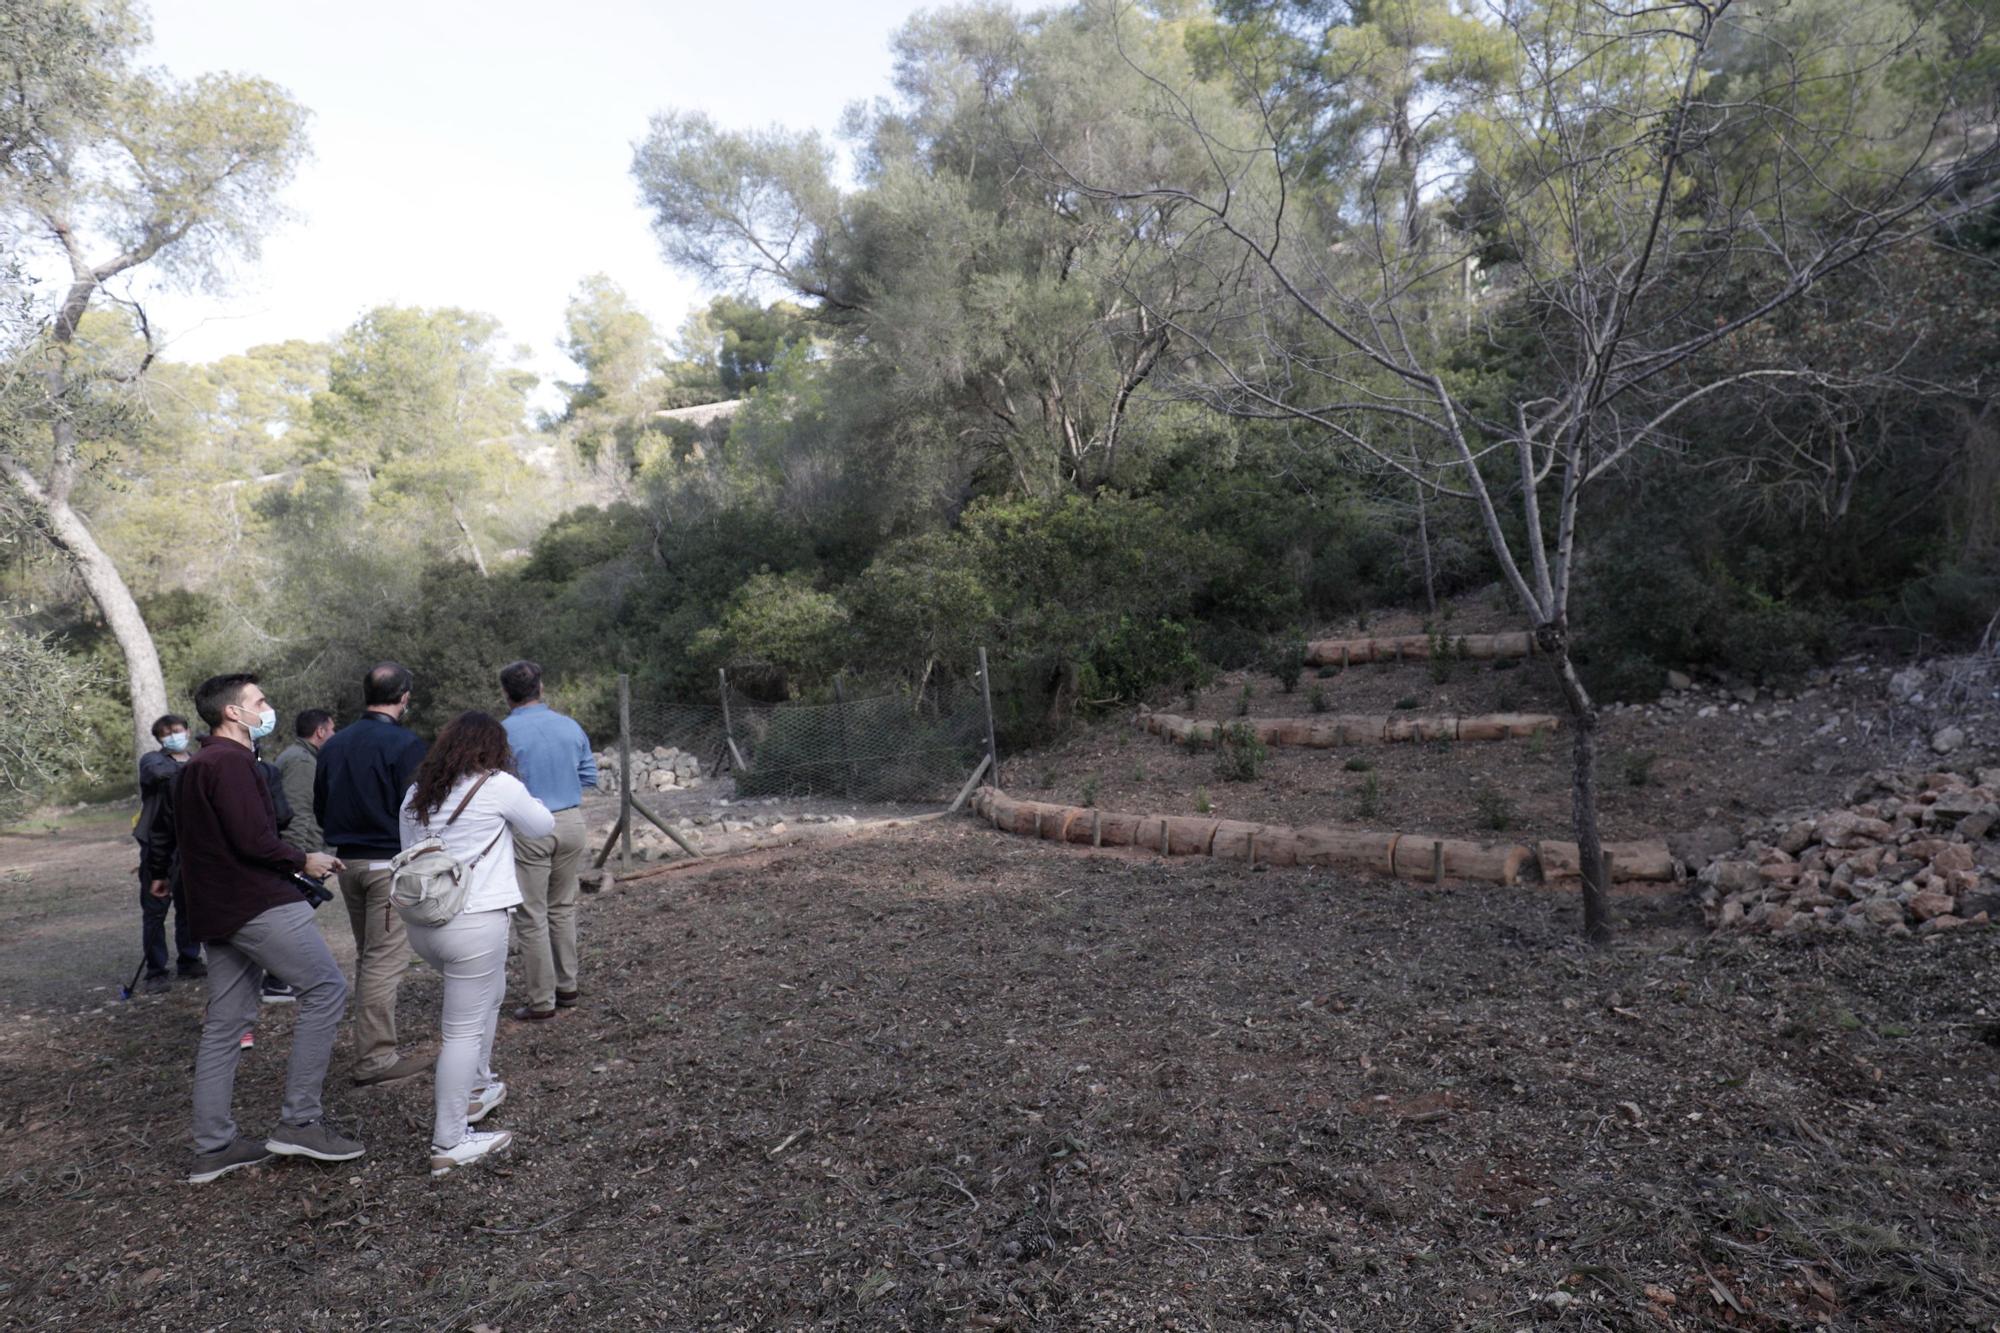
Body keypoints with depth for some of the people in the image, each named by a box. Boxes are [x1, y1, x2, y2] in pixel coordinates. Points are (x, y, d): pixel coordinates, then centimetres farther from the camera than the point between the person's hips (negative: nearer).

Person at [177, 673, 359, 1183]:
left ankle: (213, 1147, 18)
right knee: (326, 988, -6)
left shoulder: (198, 765, 19)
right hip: (259, 903, -11)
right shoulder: (232, 761, -14)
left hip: (217, 909, 11)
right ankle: (299, 1121, -3)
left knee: (225, 1024, 12)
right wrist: (304, 861, -8)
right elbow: (253, 839, -23)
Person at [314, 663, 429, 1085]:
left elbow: (319, 808, 15)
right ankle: (376, 1058, 0)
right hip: (391, 862, -8)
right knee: (386, 958, -3)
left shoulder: (334, 744, 10)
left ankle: (370, 1047, 26)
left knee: (366, 955, 19)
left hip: (347, 861, 8)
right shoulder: (405, 744, -14)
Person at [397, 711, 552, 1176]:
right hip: (473, 922, -7)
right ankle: (448, 1144, 8)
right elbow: (542, 826, 6)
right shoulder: (498, 786, -8)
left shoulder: (417, 794, 11)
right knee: (464, 1030, 1)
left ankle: (475, 1085, 37)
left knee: (490, 992, 29)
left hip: (421, 923, 8)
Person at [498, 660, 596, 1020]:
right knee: (563, 907, 19)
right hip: (571, 822, 5)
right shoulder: (571, 726, 3)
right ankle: (567, 986, 27)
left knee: (532, 916, 5)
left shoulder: (503, 733, -11)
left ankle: (542, 1000, 10)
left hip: (528, 830, -5)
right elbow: (589, 776, 8)